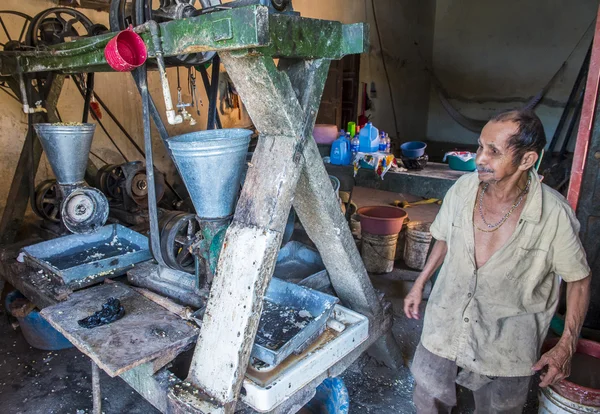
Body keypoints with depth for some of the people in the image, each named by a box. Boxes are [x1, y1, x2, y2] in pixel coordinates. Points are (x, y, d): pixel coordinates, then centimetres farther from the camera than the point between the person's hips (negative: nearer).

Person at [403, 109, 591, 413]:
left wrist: (566, 346, -11)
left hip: (506, 347, -2)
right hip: (445, 328, 3)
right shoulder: (463, 189, -12)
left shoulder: (554, 214, -21)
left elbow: (578, 278, -7)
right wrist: (419, 285, 9)